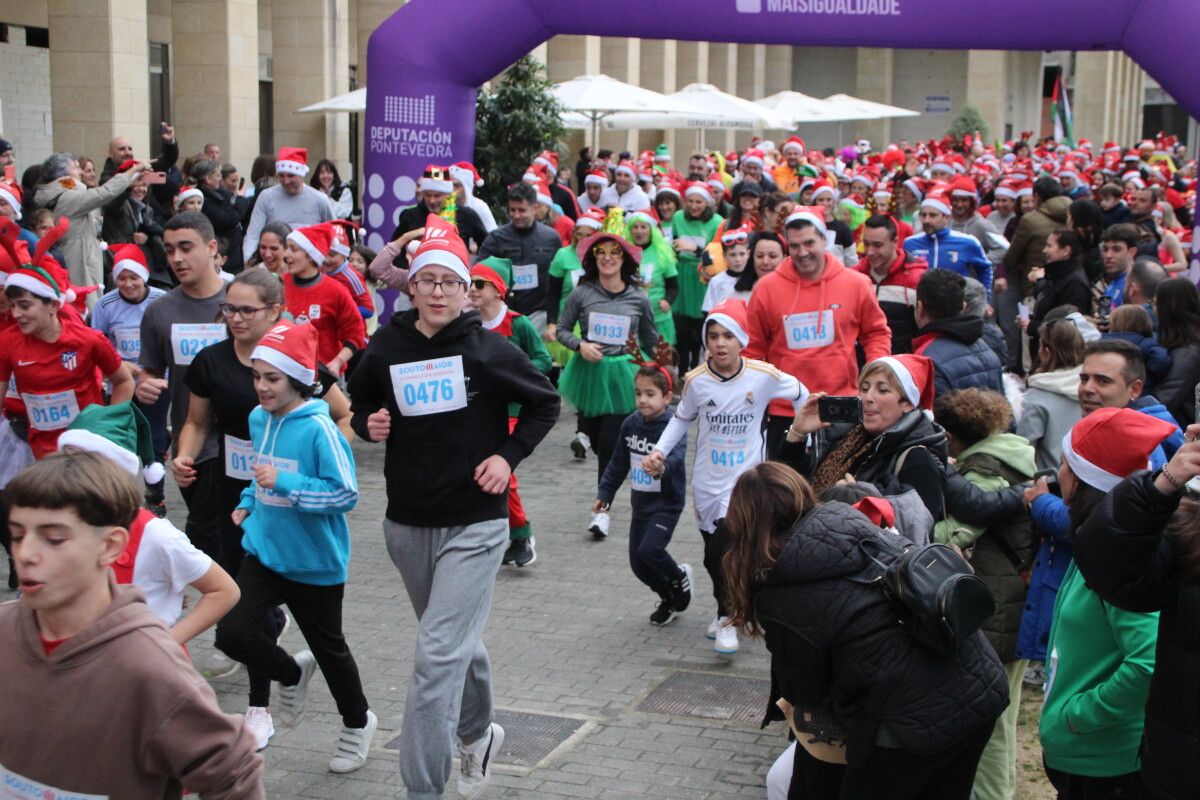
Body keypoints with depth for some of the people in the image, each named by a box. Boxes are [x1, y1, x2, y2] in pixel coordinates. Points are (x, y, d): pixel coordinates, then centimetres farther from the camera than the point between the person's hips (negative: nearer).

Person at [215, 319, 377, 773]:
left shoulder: (318, 428, -21)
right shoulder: (259, 419, 1)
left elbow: (346, 493, -23)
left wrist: (283, 483, -29)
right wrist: (248, 502, 5)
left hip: (314, 562, -5)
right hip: (263, 551, 6)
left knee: (328, 647, 12)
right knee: (231, 634, -9)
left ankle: (358, 723, 39)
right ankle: (292, 674, 23)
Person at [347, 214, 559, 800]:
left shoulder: (489, 350, -8)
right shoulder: (385, 349, -1)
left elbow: (545, 403, 5)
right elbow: (360, 402, 16)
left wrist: (508, 455, -7)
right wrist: (368, 424, -6)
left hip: (474, 525, -4)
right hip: (407, 524, 4)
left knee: (439, 655, -13)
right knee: (457, 641, 22)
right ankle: (478, 734, 47)